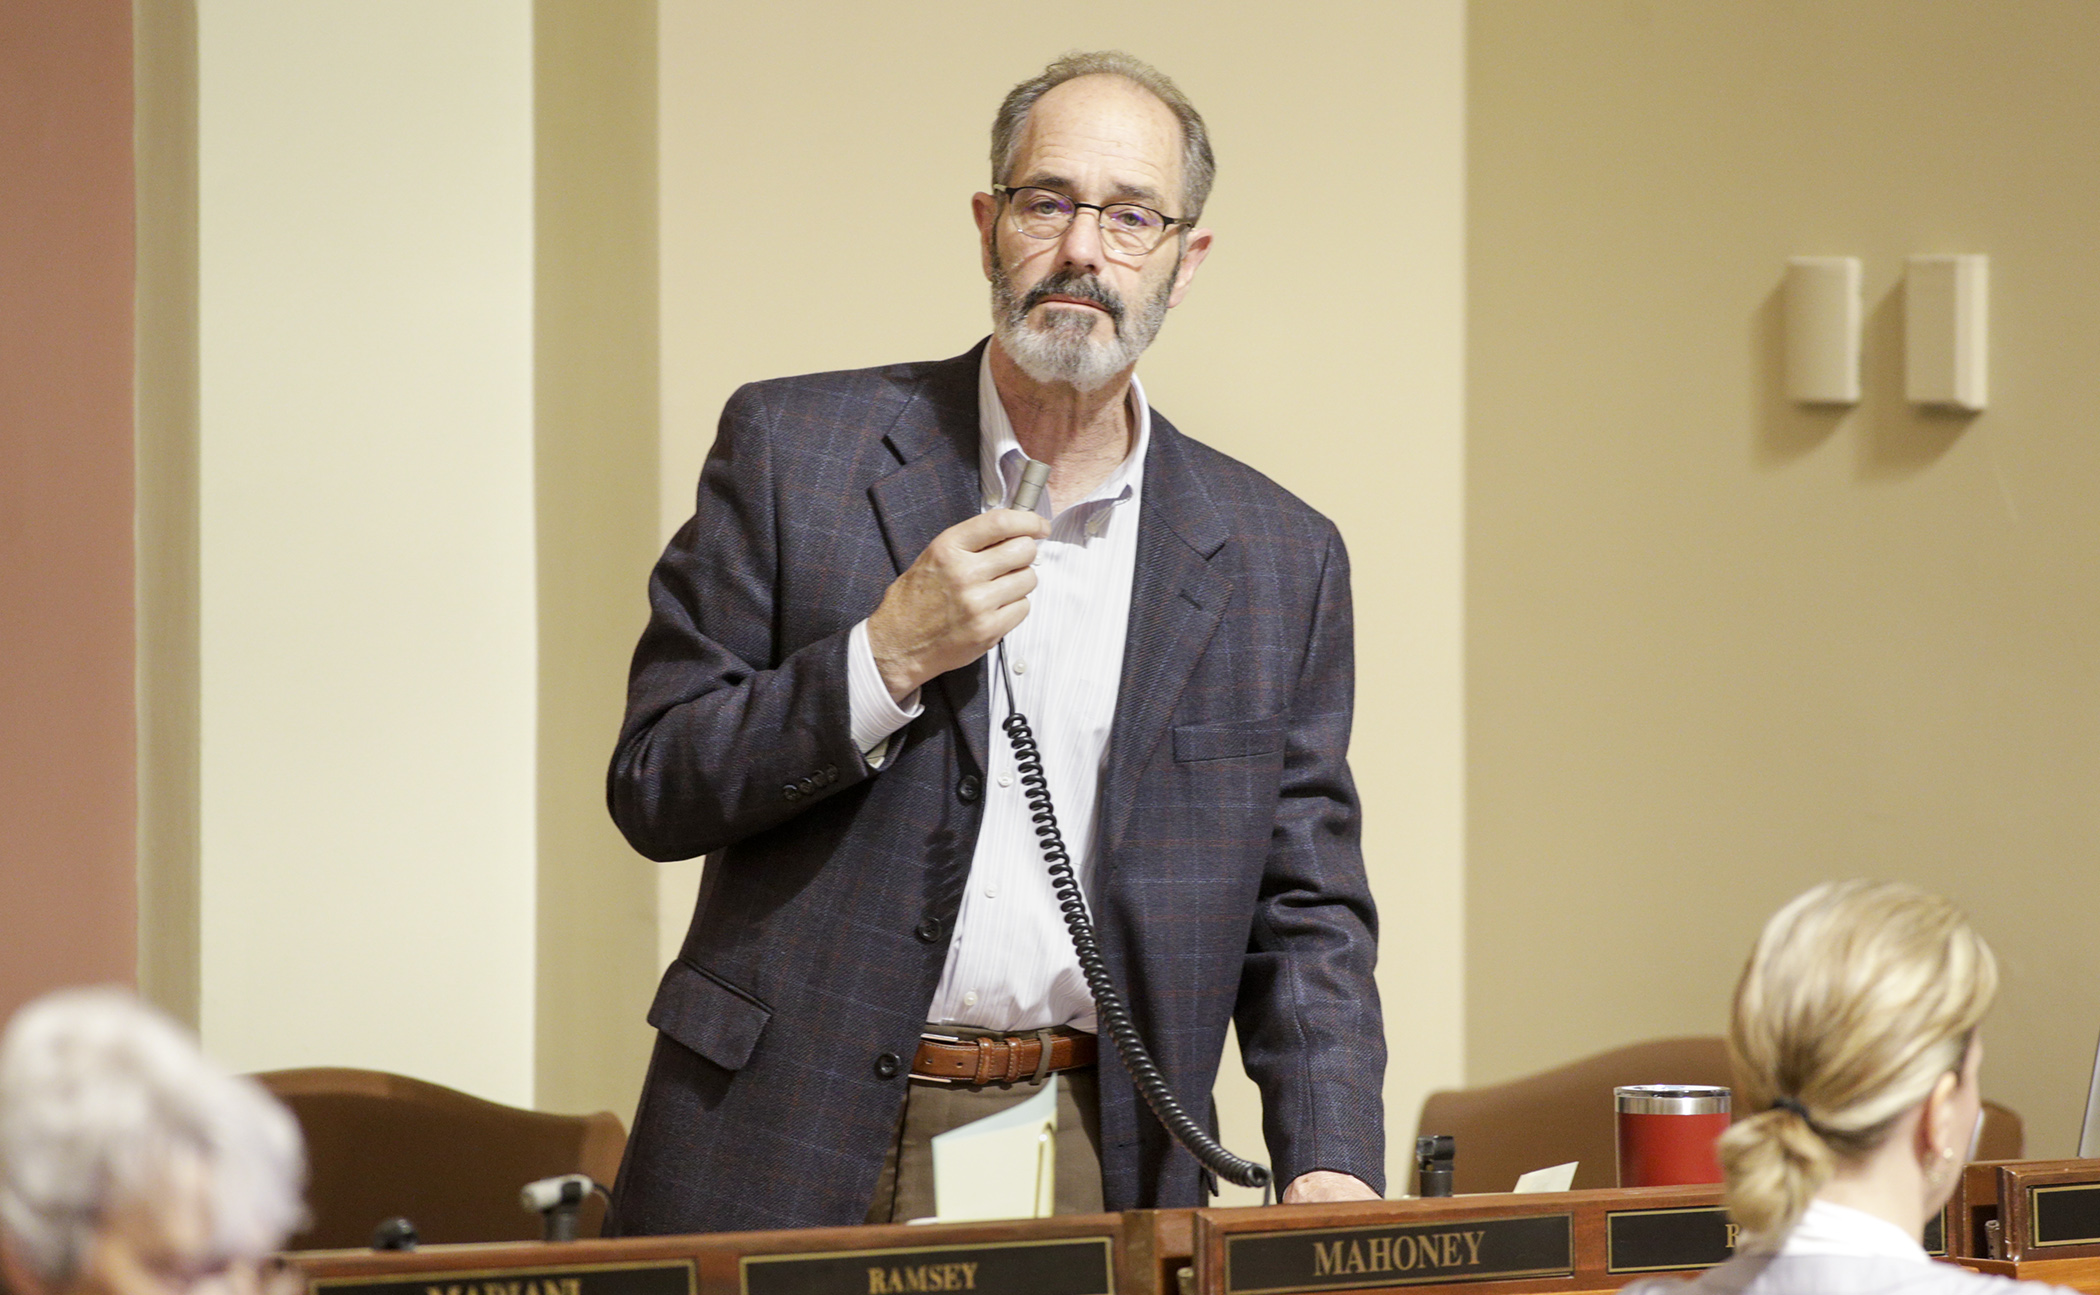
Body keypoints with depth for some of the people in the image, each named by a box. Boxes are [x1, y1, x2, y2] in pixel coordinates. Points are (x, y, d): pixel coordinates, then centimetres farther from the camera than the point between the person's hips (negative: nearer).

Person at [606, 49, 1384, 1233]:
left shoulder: (1278, 561, 6)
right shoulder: (793, 449, 1)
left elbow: (1308, 915, 7)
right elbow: (653, 789, -1)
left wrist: (1333, 1172, -9)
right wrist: (887, 658, -15)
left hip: (1096, 1172, 1)